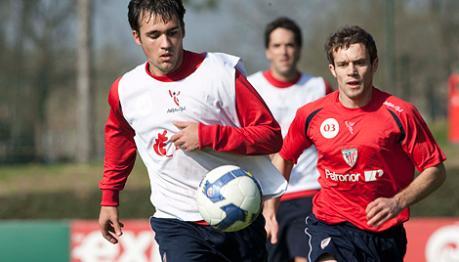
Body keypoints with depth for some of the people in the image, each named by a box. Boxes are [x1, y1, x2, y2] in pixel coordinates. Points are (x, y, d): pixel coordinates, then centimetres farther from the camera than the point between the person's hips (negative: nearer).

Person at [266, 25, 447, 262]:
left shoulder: (400, 114, -9)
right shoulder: (311, 115, -2)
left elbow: (435, 170, -4)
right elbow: (283, 158, 16)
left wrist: (397, 203, -18)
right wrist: (269, 211, 7)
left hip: (384, 231, 1)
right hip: (329, 223, -1)